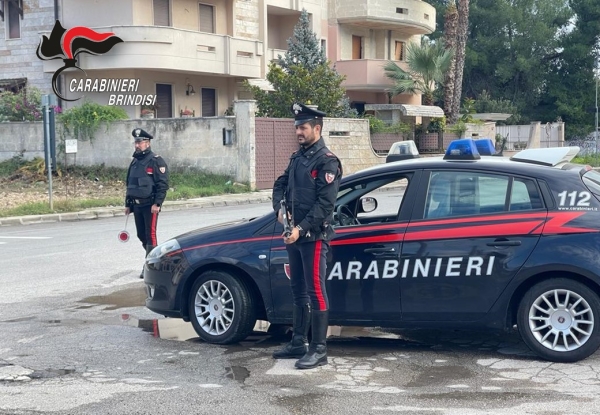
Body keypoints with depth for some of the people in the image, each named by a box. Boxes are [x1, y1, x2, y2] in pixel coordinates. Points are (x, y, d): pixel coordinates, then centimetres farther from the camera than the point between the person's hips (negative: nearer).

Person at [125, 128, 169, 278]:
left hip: (150, 205, -8)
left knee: (150, 235, -6)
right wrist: (127, 204, 19)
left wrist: (157, 204, -19)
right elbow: (129, 184, 22)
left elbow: (163, 184, -14)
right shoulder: (134, 162, 16)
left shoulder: (156, 161, -8)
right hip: (136, 205, 8)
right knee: (141, 235, 11)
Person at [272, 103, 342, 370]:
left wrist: (301, 229, -22)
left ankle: (319, 350, -2)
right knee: (298, 291, 15)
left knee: (316, 292, -6)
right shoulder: (297, 157, 16)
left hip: (313, 237, -9)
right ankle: (298, 343, 25)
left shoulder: (327, 161, -10)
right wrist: (280, 208, -2)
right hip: (294, 235, 9)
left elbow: (325, 203, -17)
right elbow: (280, 185, 19)